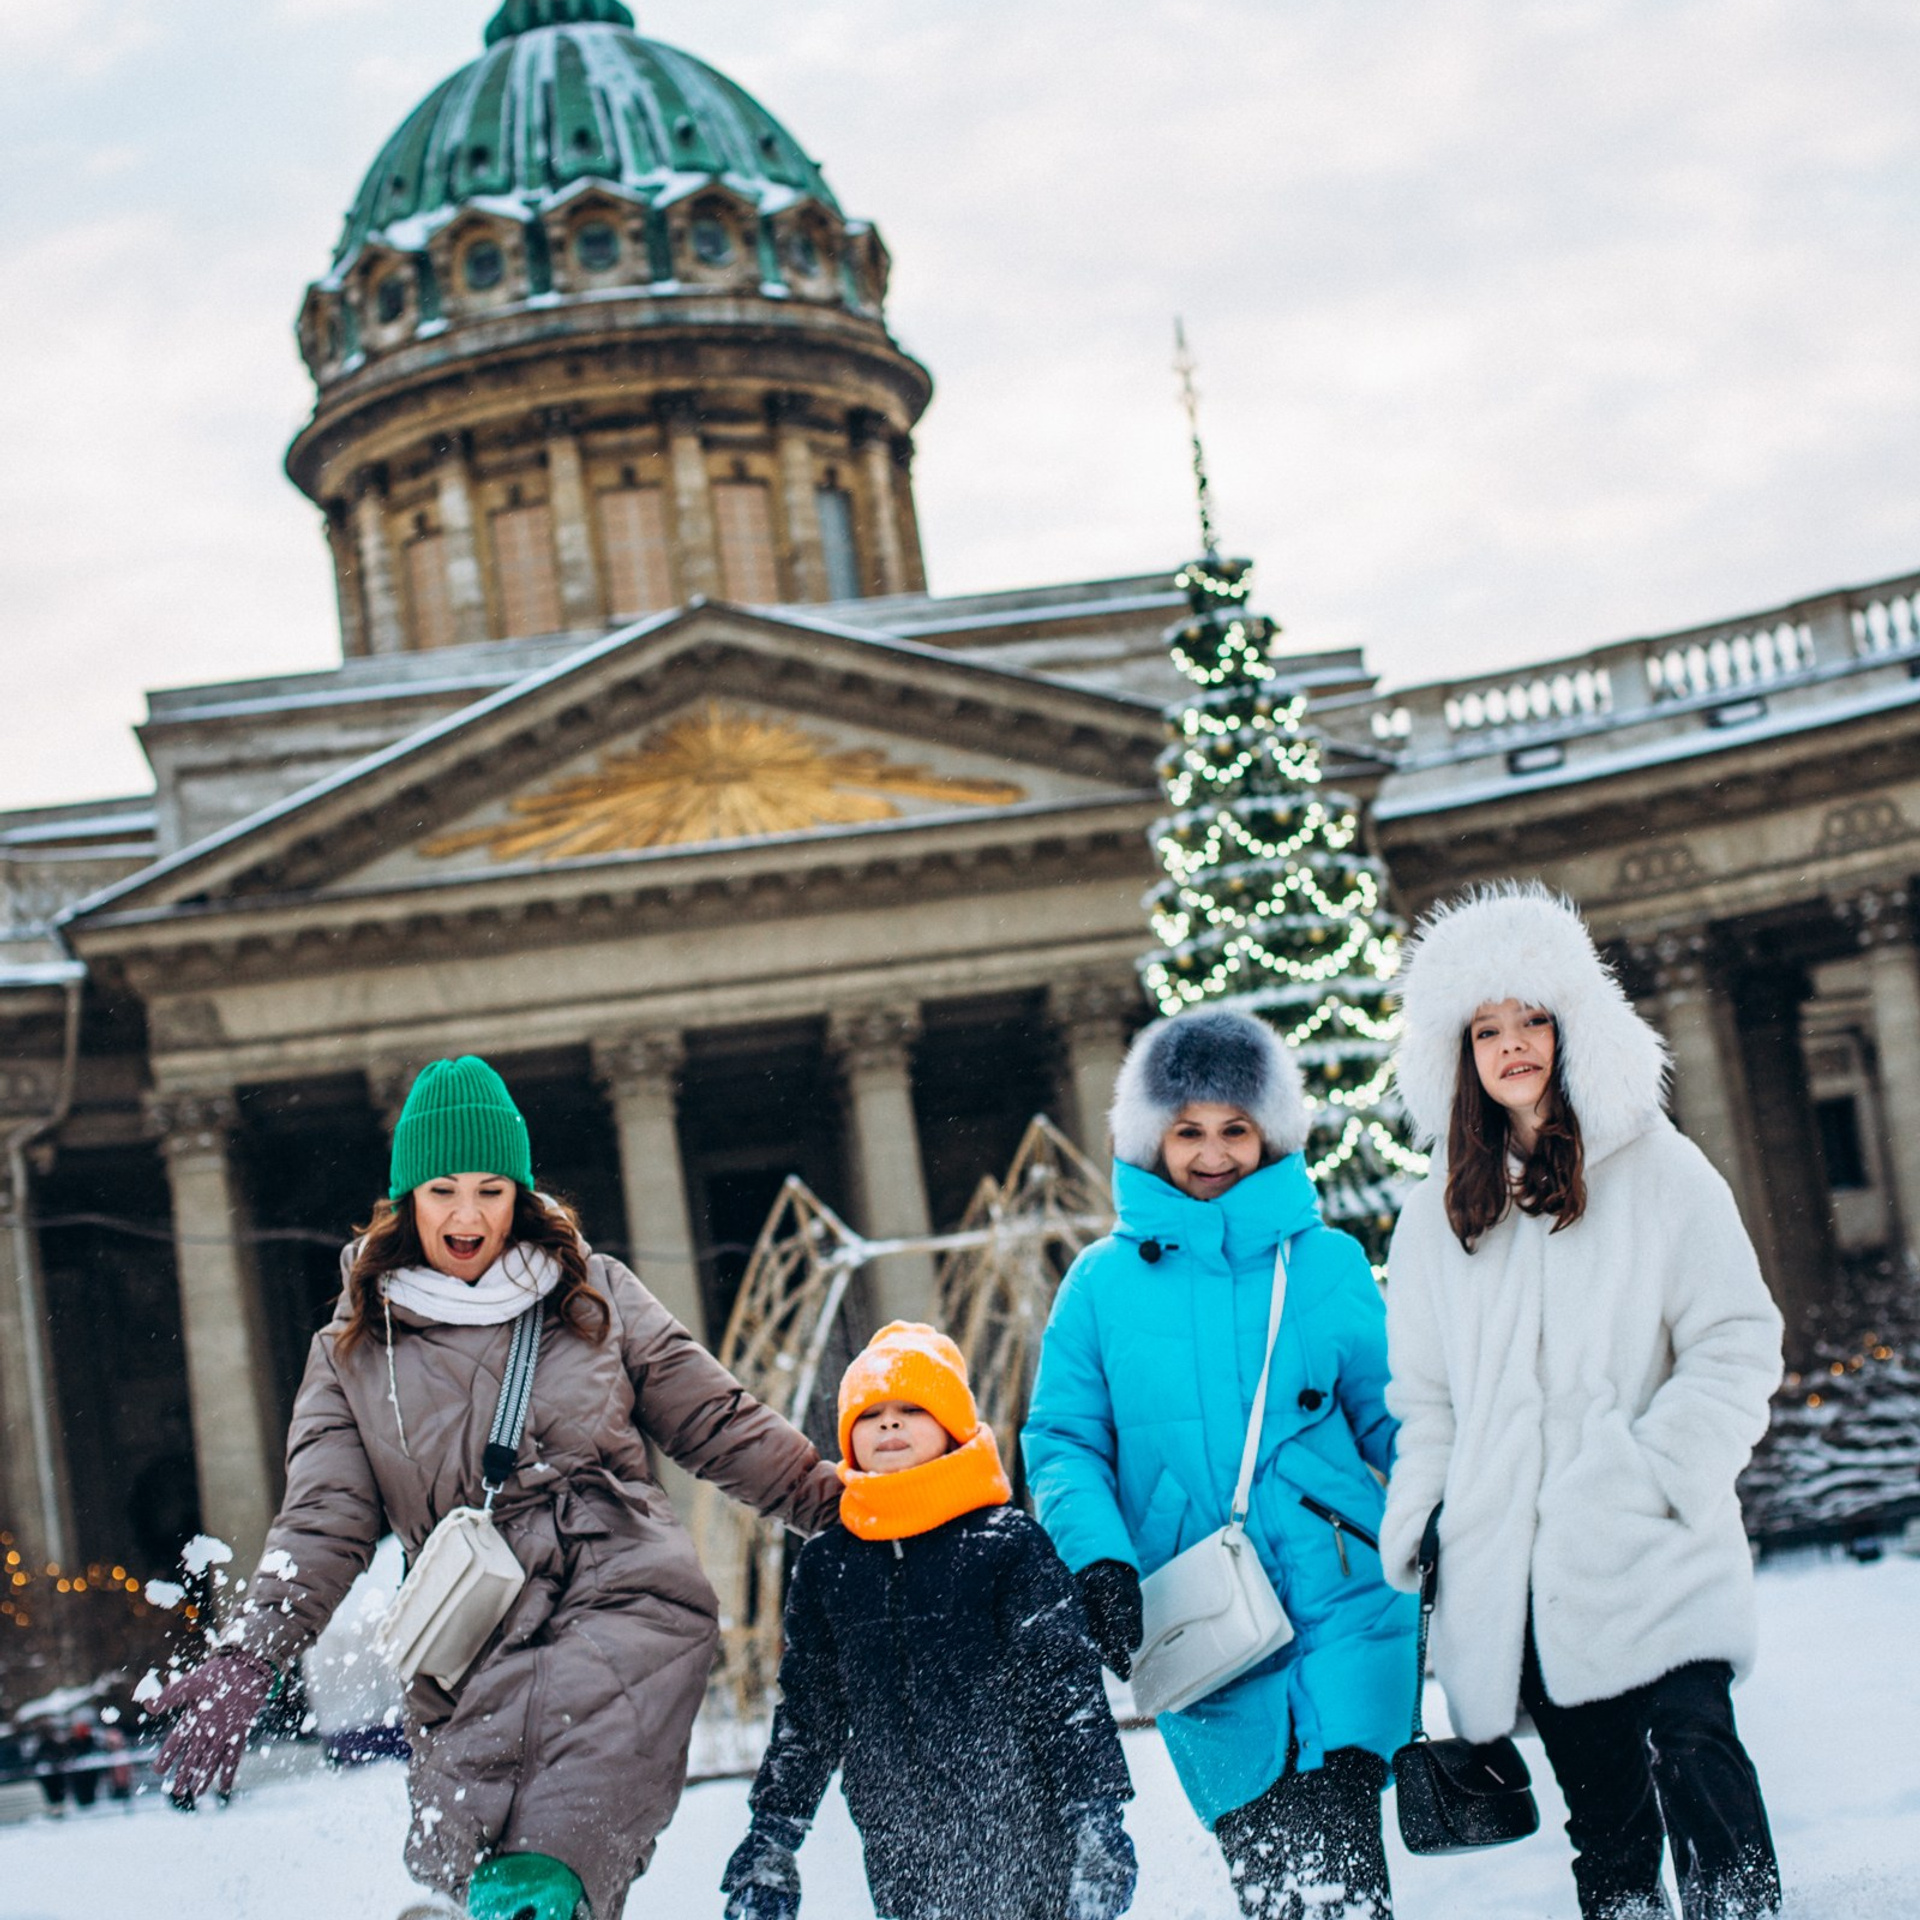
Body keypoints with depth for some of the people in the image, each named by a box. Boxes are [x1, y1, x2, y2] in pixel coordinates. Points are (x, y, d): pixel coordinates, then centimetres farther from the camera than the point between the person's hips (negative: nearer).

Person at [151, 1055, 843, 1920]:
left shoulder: (595, 1296, 15)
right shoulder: (355, 1353, 16)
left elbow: (718, 1424, 20)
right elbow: (323, 1522, 10)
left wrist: (841, 1502, 17)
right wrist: (249, 1655, -4)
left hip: (626, 1599, -1)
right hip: (472, 1658, 1)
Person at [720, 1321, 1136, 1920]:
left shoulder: (1008, 1543, -2)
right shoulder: (825, 1566, 9)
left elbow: (1069, 1689, -4)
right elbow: (806, 1712, 17)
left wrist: (1098, 1818, -9)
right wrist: (770, 1840, 15)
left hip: (1021, 1844, -3)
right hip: (901, 1861, 3)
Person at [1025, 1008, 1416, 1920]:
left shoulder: (1328, 1261, 7)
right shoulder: (1103, 1281, 7)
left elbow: (1390, 1418, 8)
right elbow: (1062, 1441, 7)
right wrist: (1100, 1563, -8)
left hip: (1343, 1605, -1)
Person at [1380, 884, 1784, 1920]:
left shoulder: (1658, 1171, 5)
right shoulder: (1437, 1217, 16)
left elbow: (1737, 1344, 1)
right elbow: (1425, 1399, 20)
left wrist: (1663, 1467, -11)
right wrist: (1414, 1526, 8)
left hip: (1654, 1551, -3)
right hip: (1519, 1561, 3)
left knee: (1691, 1749, -20)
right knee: (1602, 1809, 3)